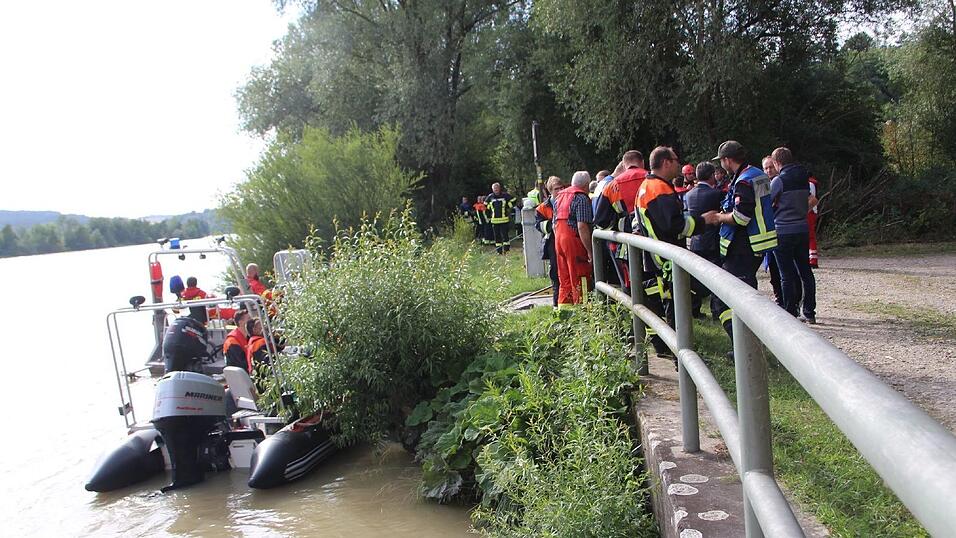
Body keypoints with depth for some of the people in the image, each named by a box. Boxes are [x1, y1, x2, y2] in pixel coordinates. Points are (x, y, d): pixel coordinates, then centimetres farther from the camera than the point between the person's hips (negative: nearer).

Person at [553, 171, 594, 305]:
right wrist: (590, 250, -17)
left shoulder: (559, 197, 18)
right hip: (574, 241, -8)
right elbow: (582, 226, -18)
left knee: (565, 280, 12)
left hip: (558, 240, 8)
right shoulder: (582, 198, -9)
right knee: (581, 280, -4)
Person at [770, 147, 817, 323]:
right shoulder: (805, 179, 8)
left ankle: (790, 314, 2)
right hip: (803, 229, 6)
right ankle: (809, 313, 17)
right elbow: (807, 204, 16)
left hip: (783, 232, -6)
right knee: (805, 271, 12)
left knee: (787, 275, -1)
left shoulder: (778, 180, -12)